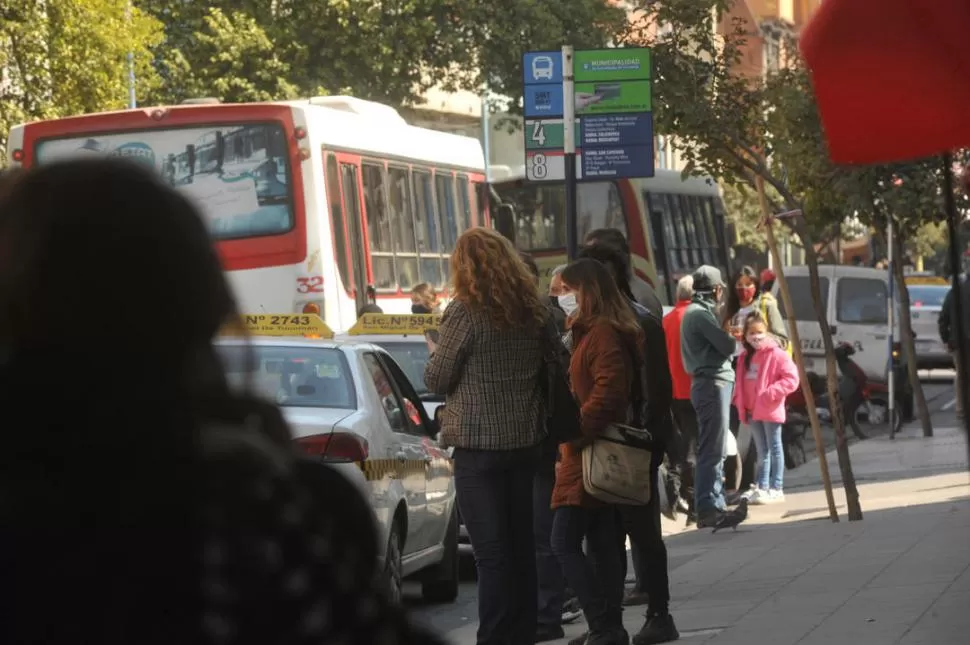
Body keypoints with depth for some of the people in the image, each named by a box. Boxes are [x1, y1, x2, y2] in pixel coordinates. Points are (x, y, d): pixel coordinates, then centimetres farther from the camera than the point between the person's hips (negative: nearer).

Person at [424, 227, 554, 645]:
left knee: (491, 551, -5)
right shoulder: (533, 312, 6)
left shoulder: (465, 312, -12)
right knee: (521, 545, 14)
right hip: (525, 440, 6)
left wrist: (438, 355, 11)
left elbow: (436, 379, -8)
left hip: (478, 445, -6)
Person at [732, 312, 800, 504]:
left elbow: (791, 379, -17)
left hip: (771, 410, -7)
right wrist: (740, 403, 6)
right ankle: (762, 488, 18)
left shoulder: (777, 355, -11)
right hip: (752, 411, 7)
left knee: (774, 449, 1)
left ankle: (776, 488, 5)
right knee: (762, 451, 14)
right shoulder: (744, 358, 11)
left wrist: (771, 393, -22)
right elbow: (740, 383, 20)